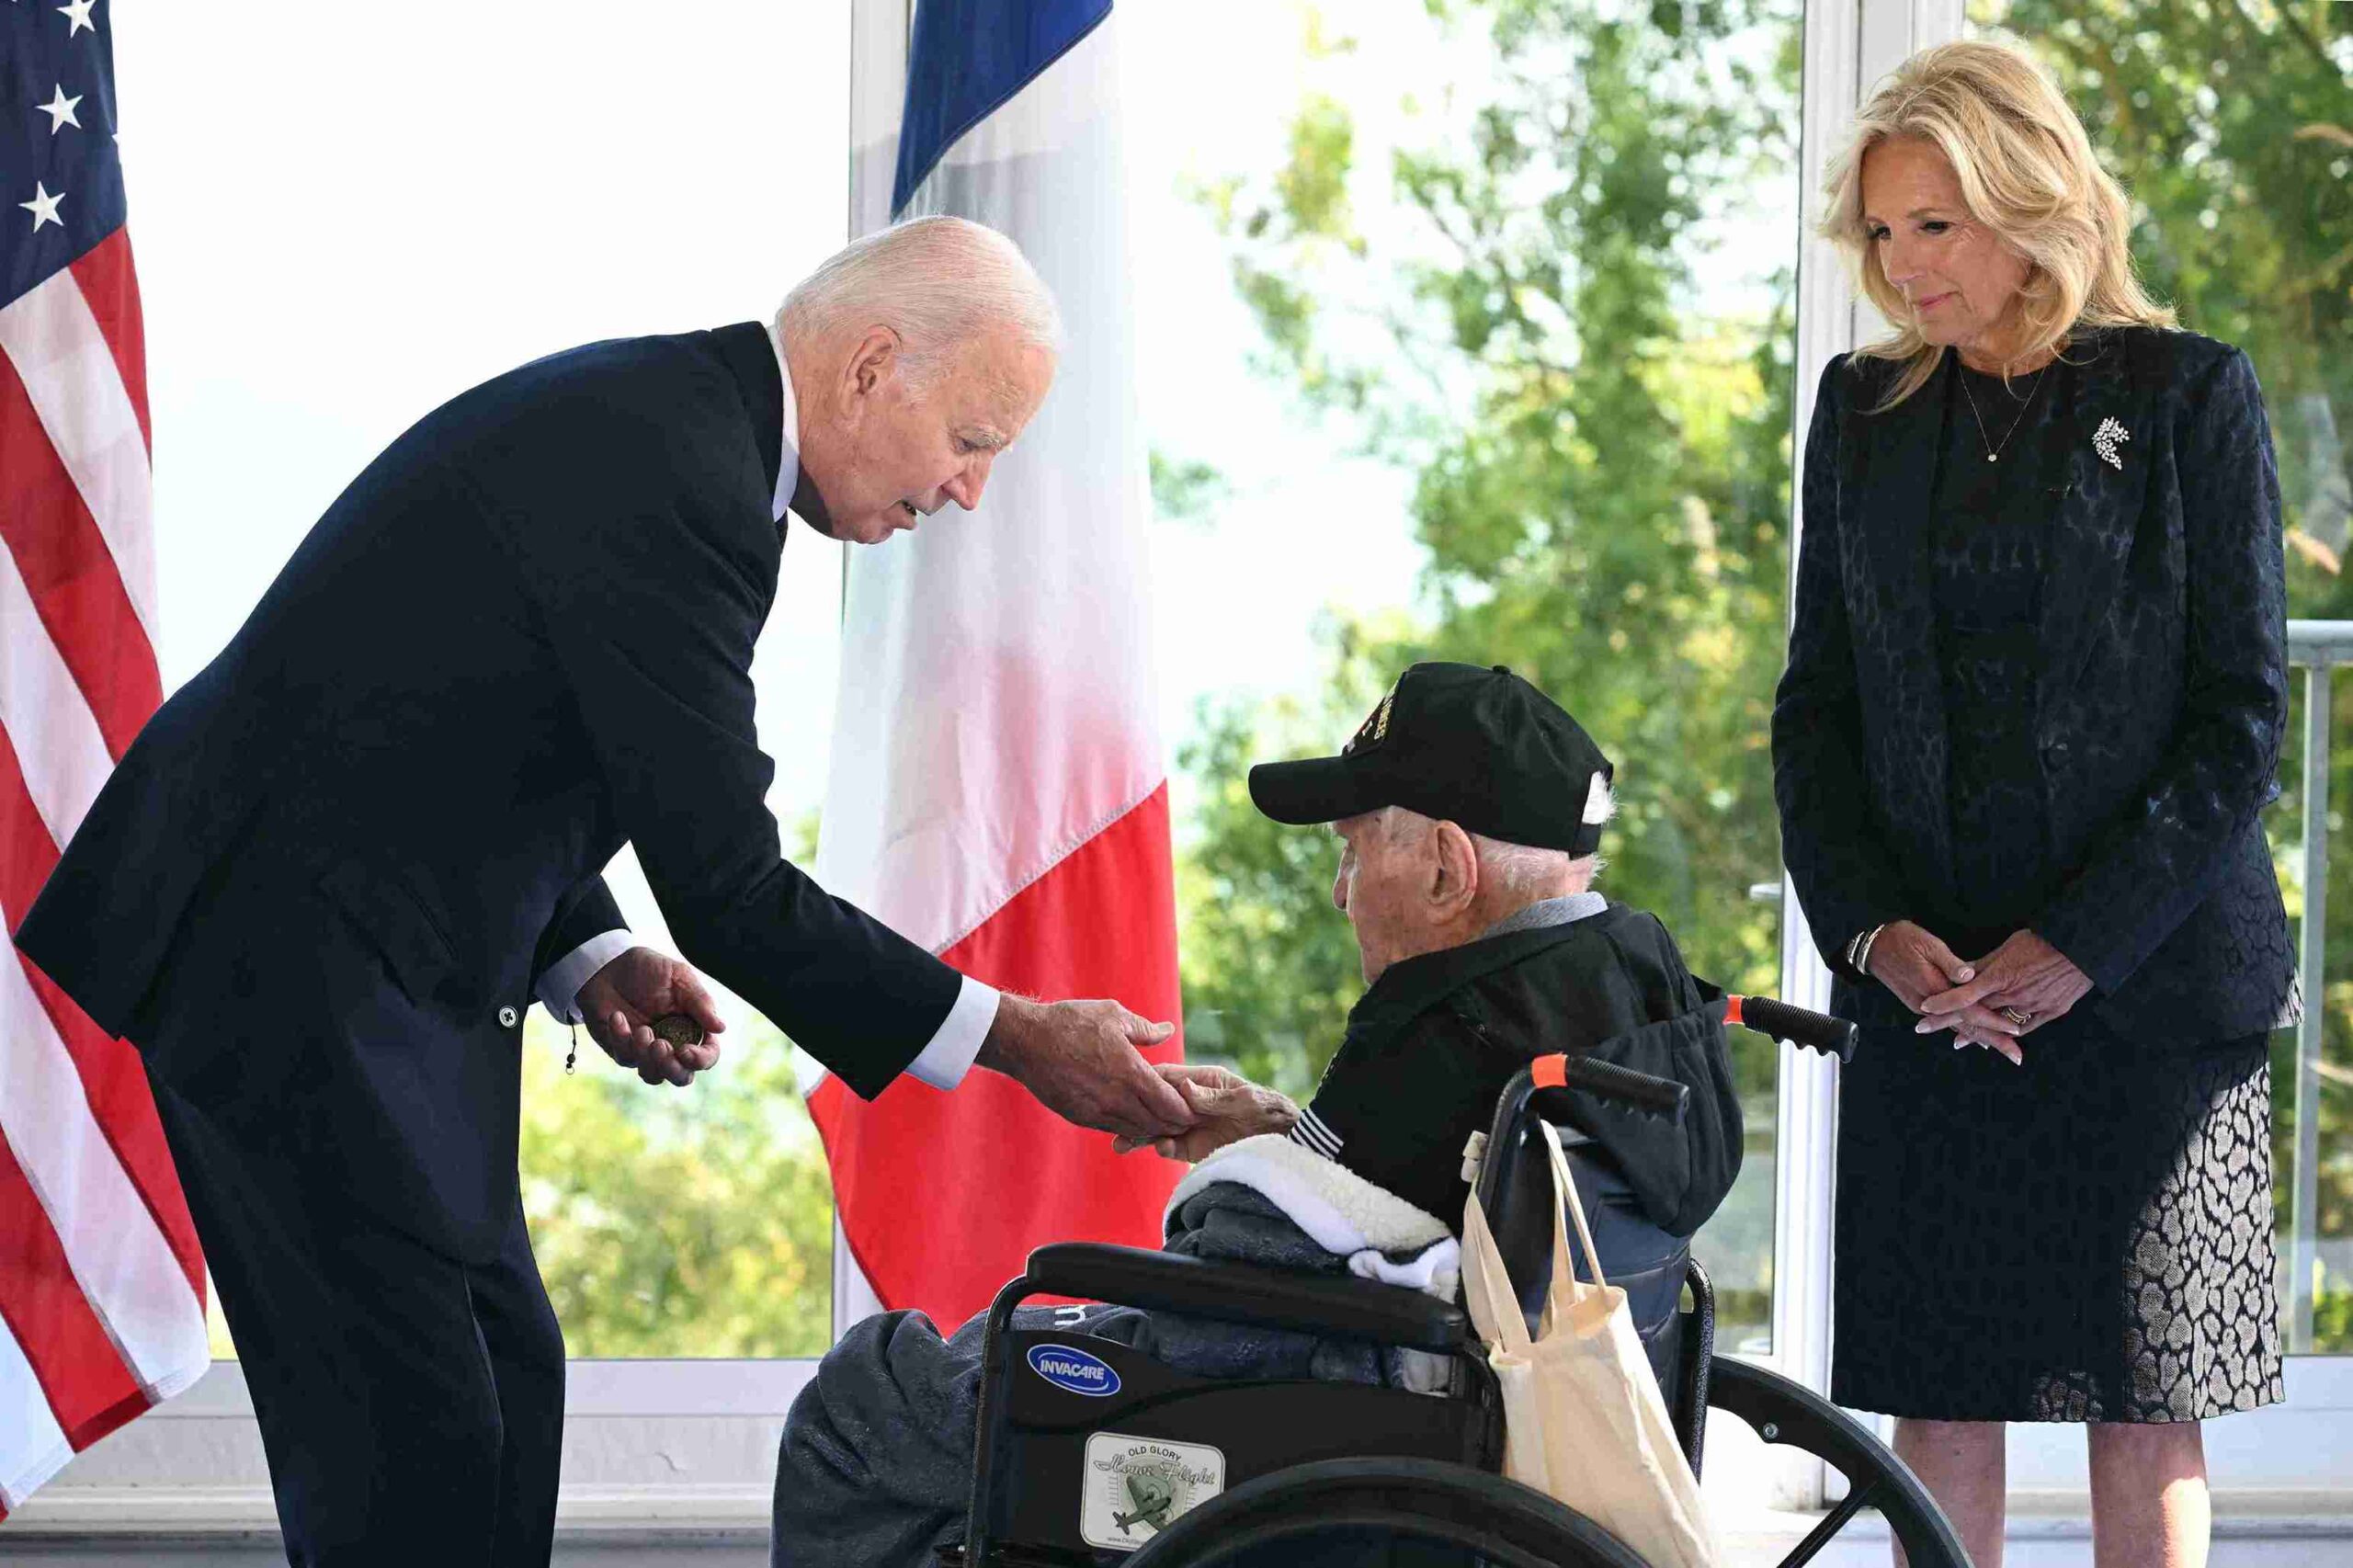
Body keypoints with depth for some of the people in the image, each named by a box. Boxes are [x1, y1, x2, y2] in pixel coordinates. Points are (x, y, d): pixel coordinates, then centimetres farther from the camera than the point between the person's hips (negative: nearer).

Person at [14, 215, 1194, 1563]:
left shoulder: (667, 417, 10)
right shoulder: (672, 476, -22)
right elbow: (729, 890, -23)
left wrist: (589, 962, 3)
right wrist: (1022, 1042, -18)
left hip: (376, 953, 11)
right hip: (285, 953, -11)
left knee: (505, 1380, 10)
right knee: (418, 1442, -12)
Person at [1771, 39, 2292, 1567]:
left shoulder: (2187, 397, -1)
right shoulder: (1865, 410, 10)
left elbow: (2241, 712, -4)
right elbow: (1817, 706, 11)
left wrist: (2081, 947, -13)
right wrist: (1870, 928, -5)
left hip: (2144, 973, -3)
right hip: (1925, 982, 3)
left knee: (2142, 1395, 0)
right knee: (1937, 1387, 2)